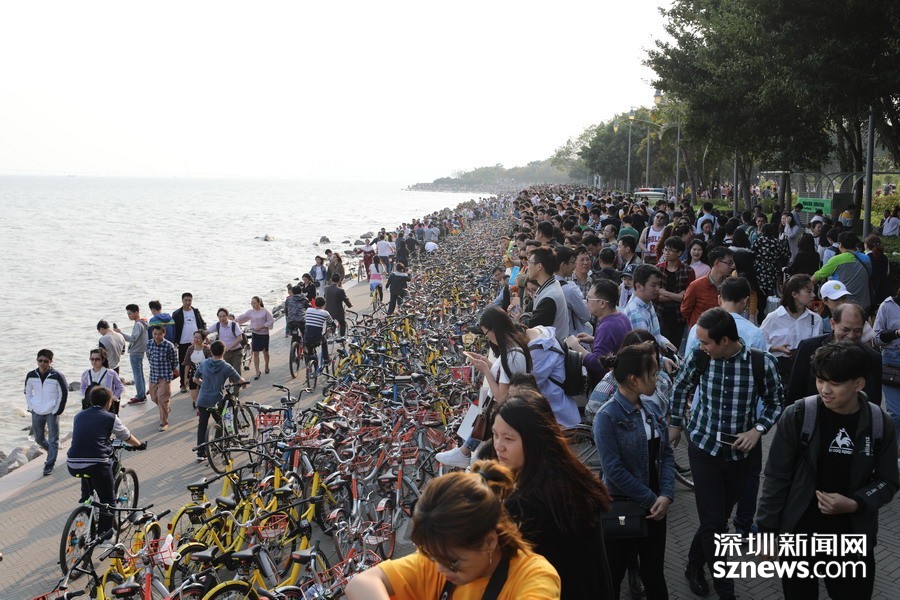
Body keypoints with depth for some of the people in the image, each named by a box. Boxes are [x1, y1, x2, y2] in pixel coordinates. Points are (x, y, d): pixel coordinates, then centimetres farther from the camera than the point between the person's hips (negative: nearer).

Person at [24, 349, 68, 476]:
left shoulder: (57, 376, -14)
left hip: (52, 413, -4)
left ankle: (49, 465, 9)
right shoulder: (31, 375, -2)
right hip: (36, 413, 4)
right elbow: (27, 392, 13)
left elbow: (64, 394, -7)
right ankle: (52, 453, 40)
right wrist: (31, 407, 4)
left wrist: (57, 410, -8)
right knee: (39, 439, 15)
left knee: (53, 440, 0)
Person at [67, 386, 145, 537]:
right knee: (108, 499, 13)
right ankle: (104, 532, 8)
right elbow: (127, 437, 19)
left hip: (73, 465, 5)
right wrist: (139, 444, 41)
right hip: (97, 464, -5)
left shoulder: (79, 416, 18)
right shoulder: (110, 418, 5)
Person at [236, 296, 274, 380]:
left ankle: (266, 366, 40)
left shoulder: (266, 311, -9)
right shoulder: (250, 312, 3)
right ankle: (257, 372, 2)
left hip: (264, 334, -3)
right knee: (255, 353, -3)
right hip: (255, 334, 3)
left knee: (265, 352, 11)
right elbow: (242, 318, 7)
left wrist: (261, 327, -20)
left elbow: (270, 322, -11)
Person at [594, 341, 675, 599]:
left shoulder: (653, 409, 2)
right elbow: (614, 470, -20)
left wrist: (666, 495, -11)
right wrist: (650, 499, -17)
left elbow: (666, 454, 3)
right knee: (614, 573, 10)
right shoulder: (607, 417, -18)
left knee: (654, 570, 18)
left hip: (655, 505, 6)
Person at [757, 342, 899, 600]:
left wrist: (854, 504, -16)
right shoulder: (797, 416, -12)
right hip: (799, 533, -1)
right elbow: (777, 477, -6)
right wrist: (767, 530, -5)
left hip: (853, 538, 1)